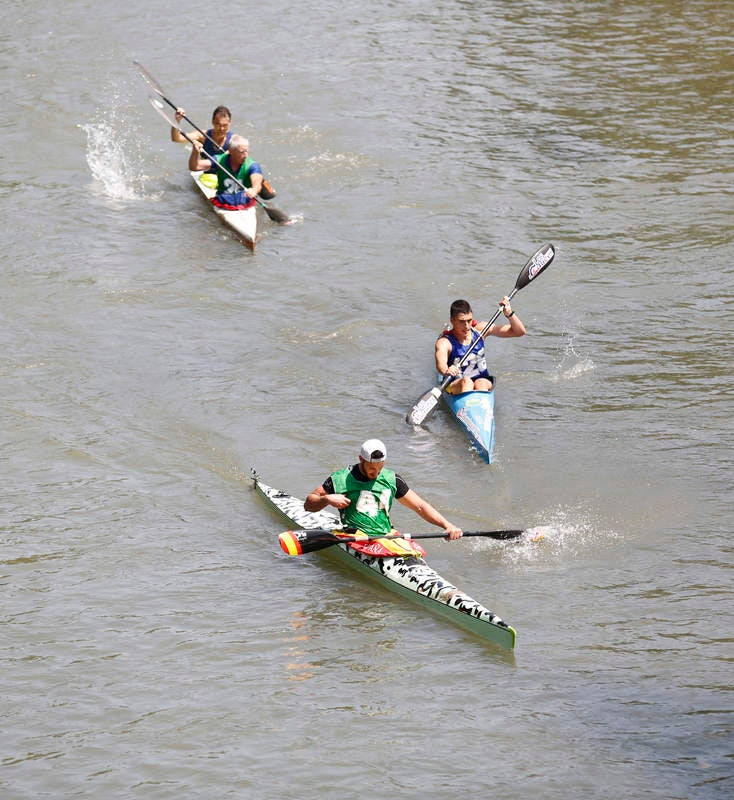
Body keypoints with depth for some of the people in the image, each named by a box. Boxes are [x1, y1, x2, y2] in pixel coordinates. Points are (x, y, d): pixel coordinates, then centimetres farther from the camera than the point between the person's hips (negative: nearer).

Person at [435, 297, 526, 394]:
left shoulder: (480, 329, 0)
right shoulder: (445, 341, -12)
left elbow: (519, 331, 1)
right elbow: (440, 364, -33)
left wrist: (509, 314, -18)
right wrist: (446, 371, -57)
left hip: (483, 380, 2)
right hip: (454, 385, -2)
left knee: (481, 384, -31)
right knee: (466, 382, -33)